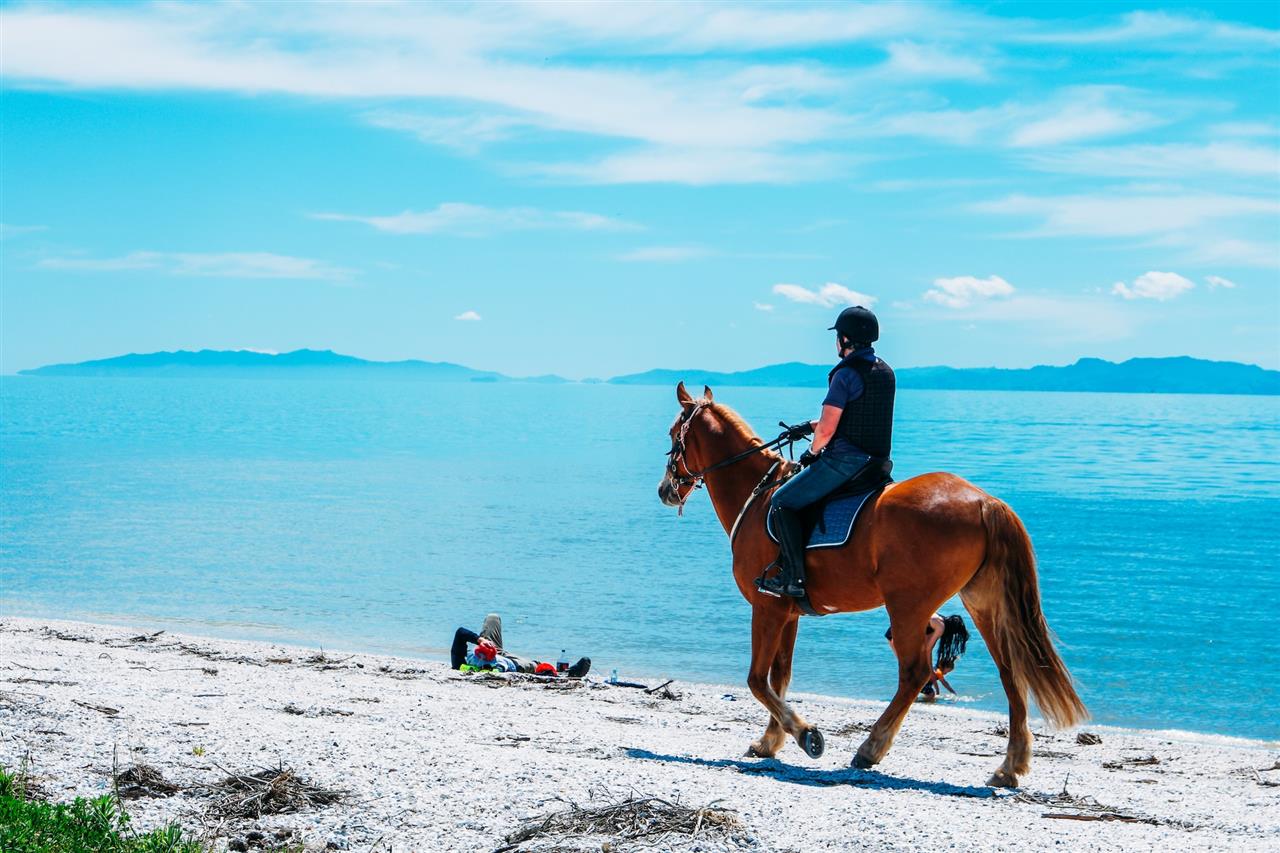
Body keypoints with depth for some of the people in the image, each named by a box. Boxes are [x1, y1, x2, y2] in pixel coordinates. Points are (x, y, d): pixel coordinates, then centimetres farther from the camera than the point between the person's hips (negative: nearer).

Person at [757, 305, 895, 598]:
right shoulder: (885, 372, 13)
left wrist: (812, 452, 3)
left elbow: (827, 429, -17)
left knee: (783, 501, -2)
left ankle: (794, 577, -8)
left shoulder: (845, 374, -16)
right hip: (876, 461, 10)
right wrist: (810, 426, 25)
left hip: (845, 459, -10)